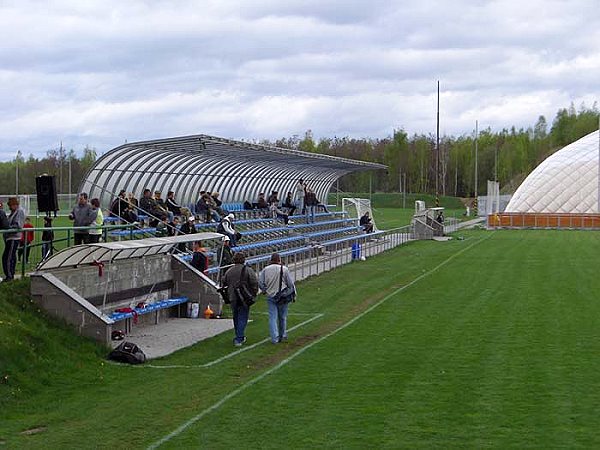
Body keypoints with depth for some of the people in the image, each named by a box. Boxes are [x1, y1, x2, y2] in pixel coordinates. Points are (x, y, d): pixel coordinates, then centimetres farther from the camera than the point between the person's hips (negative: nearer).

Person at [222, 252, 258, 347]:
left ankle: (240, 337, 29)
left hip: (233, 299, 4)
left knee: (236, 318, 18)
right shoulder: (248, 270, -9)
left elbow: (223, 283, 13)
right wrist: (254, 294, 0)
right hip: (245, 299, -4)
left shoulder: (229, 271, 5)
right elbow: (255, 283, -13)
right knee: (242, 318, -1)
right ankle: (239, 339, -8)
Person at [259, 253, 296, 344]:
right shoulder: (284, 269, -5)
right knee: (282, 317, 13)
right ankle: (283, 336, 24)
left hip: (270, 296, 1)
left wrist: (265, 290, 16)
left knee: (273, 318, 1)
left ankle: (275, 338, -8)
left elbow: (260, 283, -1)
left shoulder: (265, 270, 0)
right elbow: (291, 283, -3)